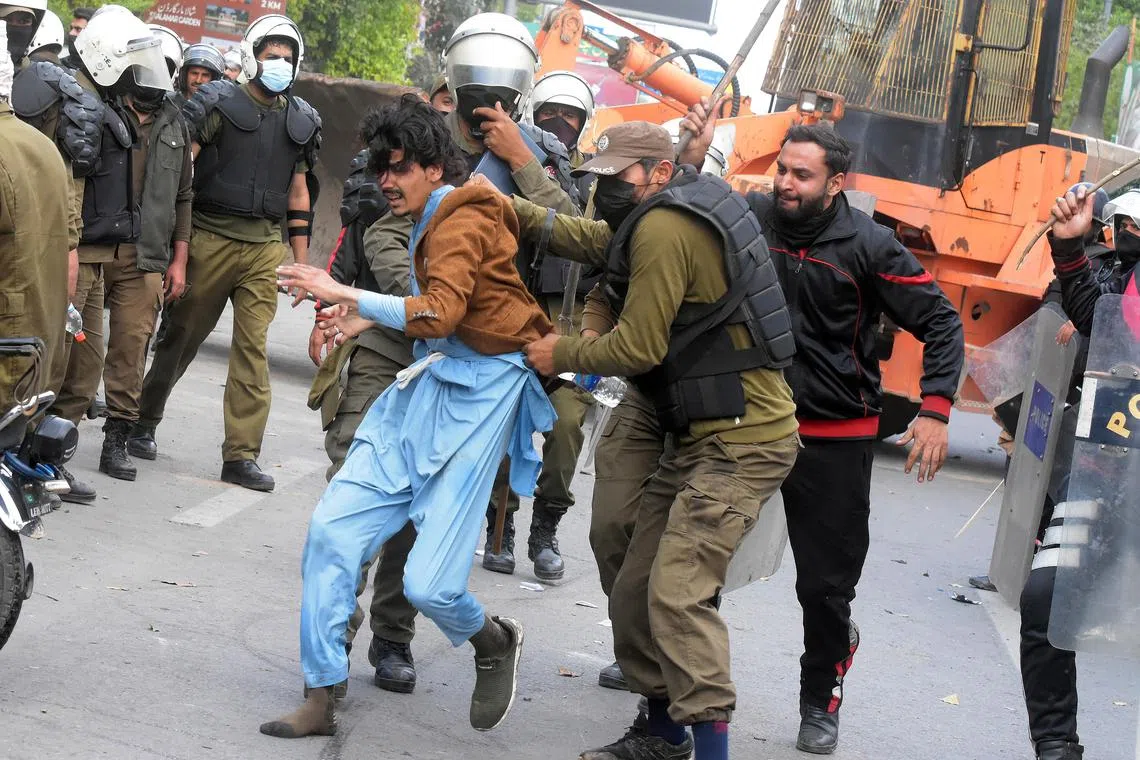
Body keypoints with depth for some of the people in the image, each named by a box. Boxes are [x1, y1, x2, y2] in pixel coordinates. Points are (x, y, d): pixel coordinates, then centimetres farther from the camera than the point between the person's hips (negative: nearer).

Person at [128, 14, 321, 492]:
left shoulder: (301, 120, 13)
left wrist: (301, 257, 15)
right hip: (211, 238, -3)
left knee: (253, 348, -3)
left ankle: (241, 454, -2)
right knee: (182, 336, 7)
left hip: (266, 246, 3)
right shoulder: (218, 103, -2)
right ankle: (143, 421, 27)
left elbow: (298, 191, 18)